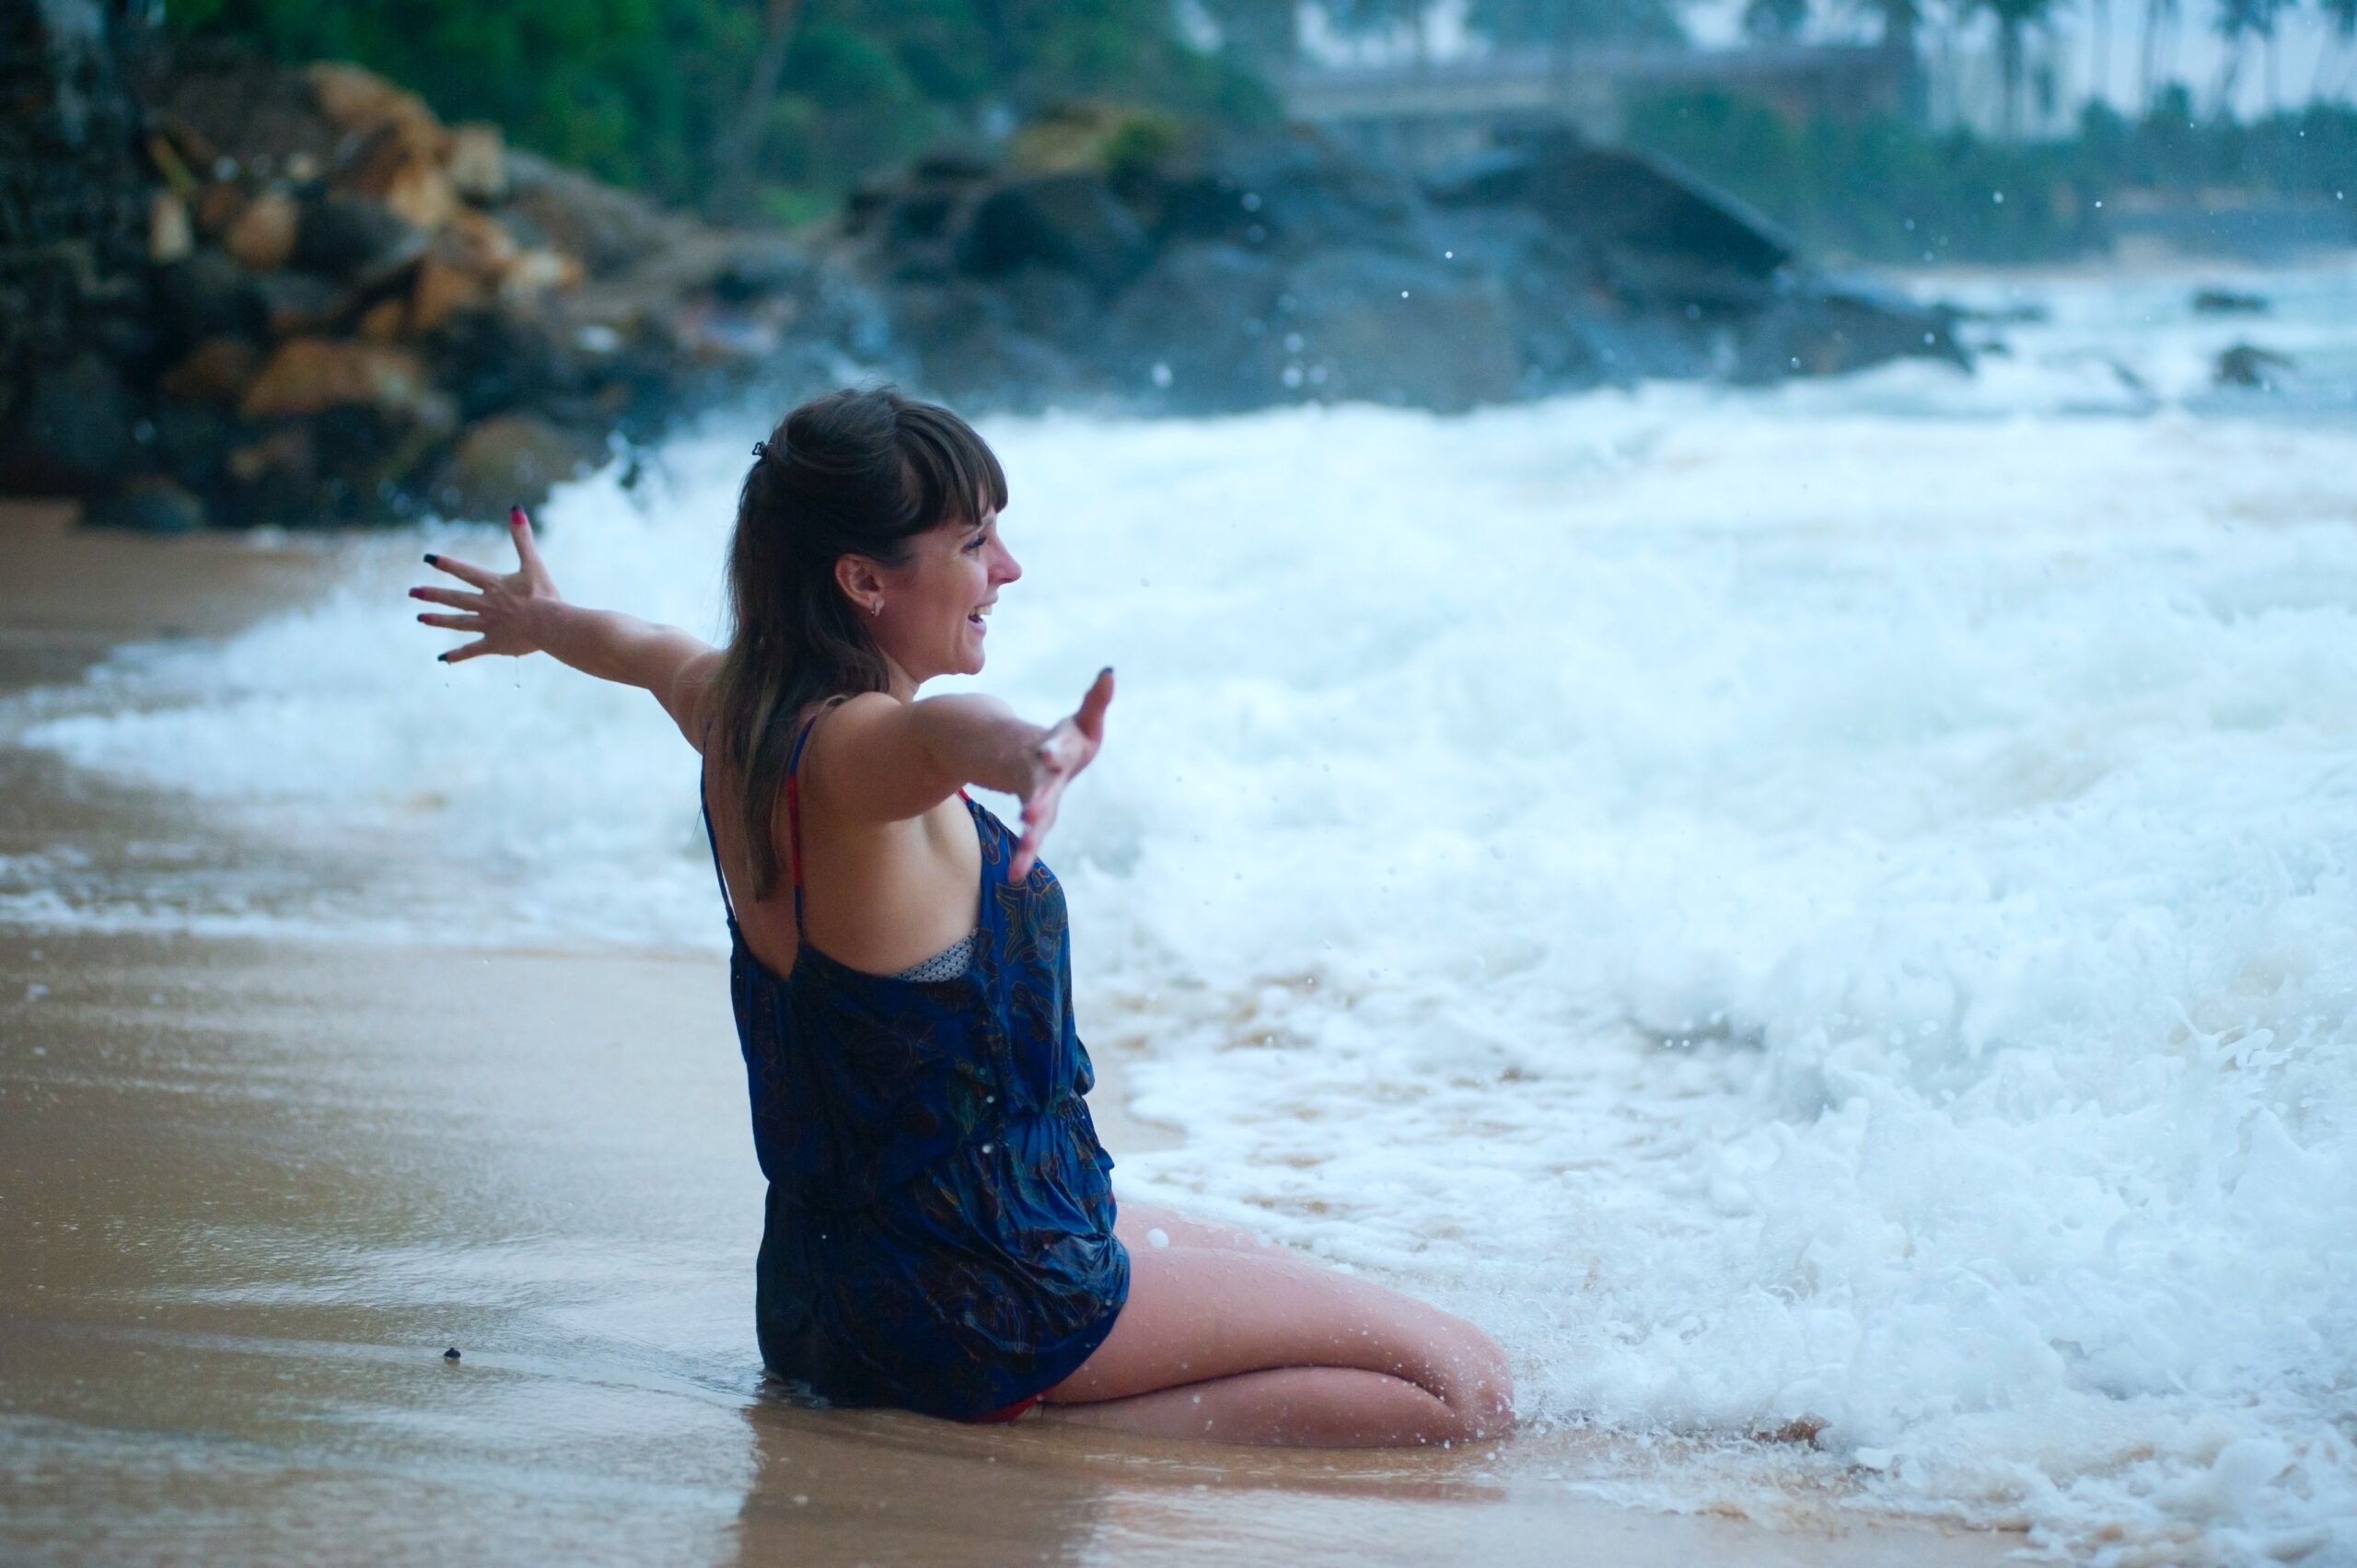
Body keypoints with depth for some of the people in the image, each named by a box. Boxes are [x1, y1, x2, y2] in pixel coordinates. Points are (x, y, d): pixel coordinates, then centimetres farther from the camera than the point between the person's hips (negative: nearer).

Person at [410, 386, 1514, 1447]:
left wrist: (537, 620, 51)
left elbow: (649, 650, 28)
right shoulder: (846, 751, -24)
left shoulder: (734, 712, 4)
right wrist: (1026, 754, -73)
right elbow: (938, 729, -50)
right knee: (1464, 1385, -15)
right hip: (978, 1288, -10)